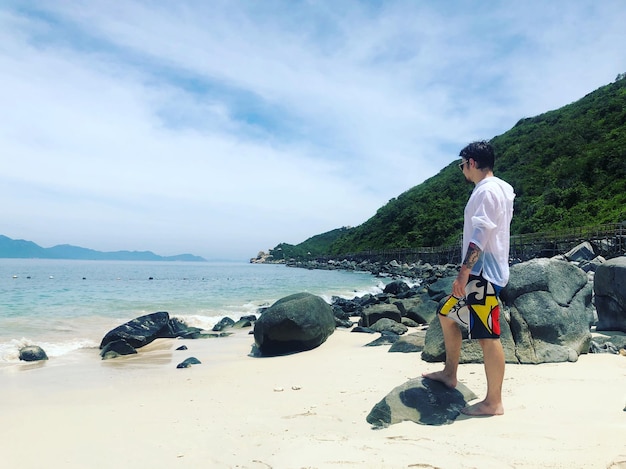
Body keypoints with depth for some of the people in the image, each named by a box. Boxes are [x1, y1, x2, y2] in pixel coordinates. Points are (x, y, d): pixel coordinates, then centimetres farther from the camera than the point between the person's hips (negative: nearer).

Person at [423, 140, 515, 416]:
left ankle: (493, 403, 1)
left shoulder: (487, 190, -13)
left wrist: (464, 271, -25)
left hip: (484, 274, -11)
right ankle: (449, 374, 29)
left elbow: (481, 235, -22)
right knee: (447, 314, 19)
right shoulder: (492, 190, 18)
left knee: (487, 336, -7)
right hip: (478, 273, 11)